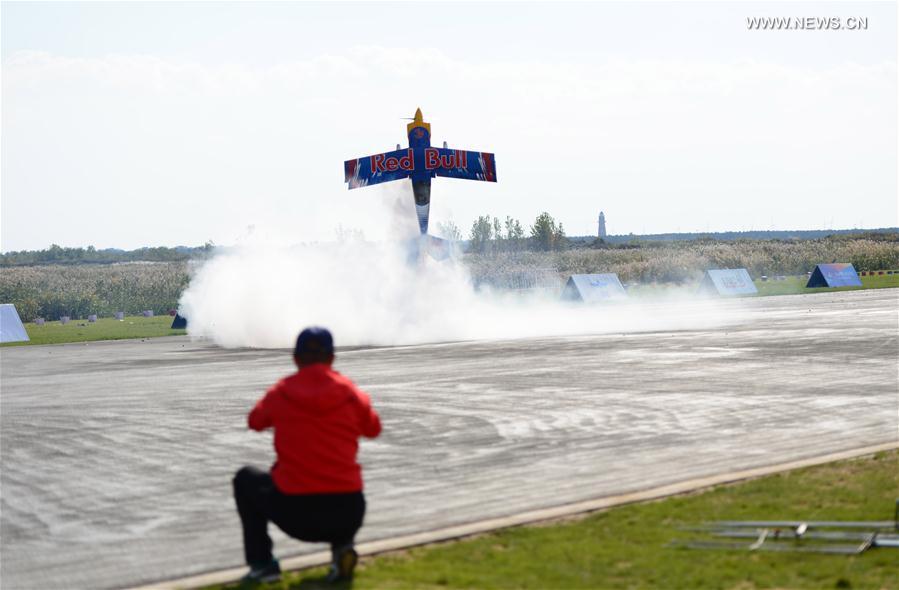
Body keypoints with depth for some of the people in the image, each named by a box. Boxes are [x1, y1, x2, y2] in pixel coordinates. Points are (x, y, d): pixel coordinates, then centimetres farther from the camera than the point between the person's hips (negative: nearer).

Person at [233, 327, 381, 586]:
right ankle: (342, 546, 12)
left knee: (245, 479, 27)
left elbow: (255, 421, 23)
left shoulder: (280, 392, 1)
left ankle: (261, 563, 16)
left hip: (297, 516, -2)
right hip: (347, 515, 2)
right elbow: (373, 429, 22)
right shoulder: (349, 392, 2)